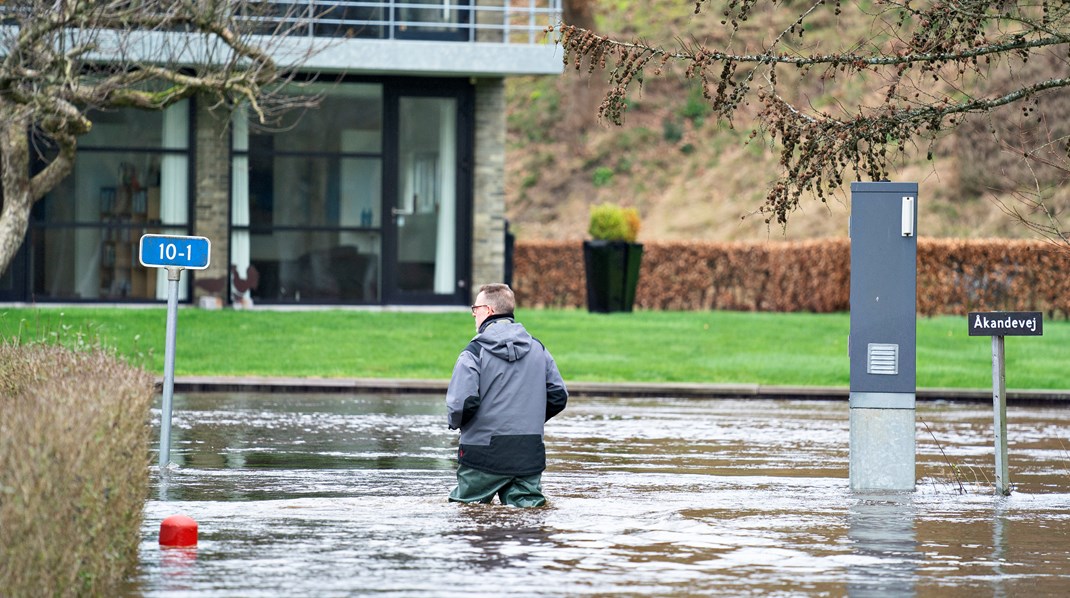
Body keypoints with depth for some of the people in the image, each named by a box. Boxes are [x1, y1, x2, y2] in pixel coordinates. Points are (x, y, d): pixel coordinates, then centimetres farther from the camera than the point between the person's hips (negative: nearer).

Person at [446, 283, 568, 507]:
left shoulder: (474, 353, -9)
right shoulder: (538, 349, 9)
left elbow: (462, 402, -18)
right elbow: (559, 396, 10)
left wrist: (454, 422, 5)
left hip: (485, 454, -4)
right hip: (529, 455, 4)